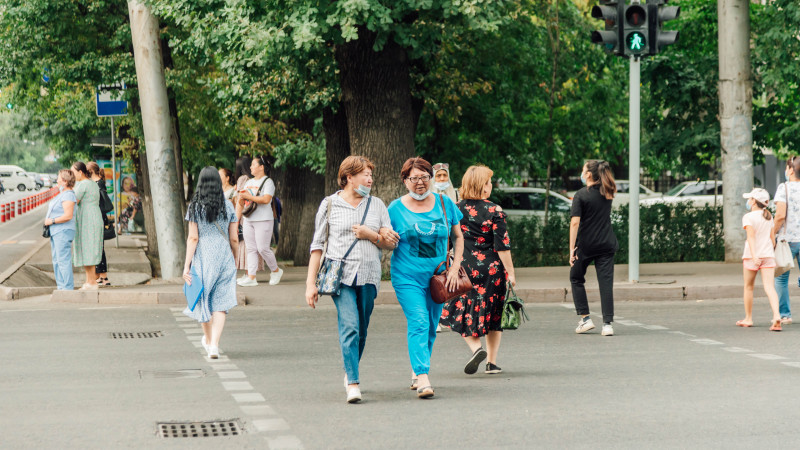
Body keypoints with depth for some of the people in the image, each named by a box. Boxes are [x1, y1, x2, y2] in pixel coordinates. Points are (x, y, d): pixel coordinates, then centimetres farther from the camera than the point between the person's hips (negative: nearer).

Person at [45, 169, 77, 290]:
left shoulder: (68, 195, -16)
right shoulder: (62, 194, 14)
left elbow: (68, 216, -24)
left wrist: (52, 221, -16)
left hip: (63, 231, -11)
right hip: (56, 232, 11)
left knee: (63, 260, -10)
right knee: (57, 261, 13)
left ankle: (68, 288, -9)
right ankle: (61, 286, 18)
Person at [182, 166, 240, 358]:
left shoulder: (195, 207, -4)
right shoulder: (228, 207, 2)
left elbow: (193, 238, -8)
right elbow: (234, 238, 4)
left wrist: (187, 265, -6)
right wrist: (233, 259, 20)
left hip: (202, 257, -1)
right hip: (224, 257, 1)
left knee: (203, 300, 17)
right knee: (220, 304, 1)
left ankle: (208, 339, 34)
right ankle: (214, 344, -13)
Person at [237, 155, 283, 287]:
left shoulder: (268, 182, -5)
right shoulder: (249, 182, 19)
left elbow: (266, 199, -20)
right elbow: (242, 203, 20)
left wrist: (249, 196, -16)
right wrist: (241, 198, -4)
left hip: (263, 220, -7)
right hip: (248, 220, 7)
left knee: (263, 248, -8)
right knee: (251, 249, 3)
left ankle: (276, 271, 12)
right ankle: (251, 277, 2)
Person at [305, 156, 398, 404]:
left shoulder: (377, 205, 13)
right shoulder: (330, 205, 6)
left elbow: (391, 243, 13)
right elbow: (318, 244, 5)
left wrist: (371, 235, -7)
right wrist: (311, 282, 1)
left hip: (369, 275, 3)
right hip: (340, 274, -3)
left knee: (361, 330, 8)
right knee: (349, 326, -16)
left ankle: (351, 373, 30)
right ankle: (353, 383, -17)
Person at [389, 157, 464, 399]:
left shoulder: (444, 204, 5)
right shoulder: (396, 209, 0)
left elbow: (458, 237, 11)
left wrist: (455, 268, 1)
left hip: (437, 277, 3)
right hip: (407, 277, -3)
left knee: (431, 327, 9)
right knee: (418, 323, -16)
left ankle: (416, 372, 28)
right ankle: (423, 378, -22)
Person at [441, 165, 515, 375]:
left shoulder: (456, 210, 0)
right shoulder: (494, 211, -8)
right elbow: (502, 246, -10)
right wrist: (510, 272, -4)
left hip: (464, 269, 1)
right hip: (491, 269, -1)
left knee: (463, 312, 12)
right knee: (493, 314, 11)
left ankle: (476, 348, -12)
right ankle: (492, 361, 13)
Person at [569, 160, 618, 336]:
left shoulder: (581, 195, -11)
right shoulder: (607, 193, 3)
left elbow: (575, 222, -17)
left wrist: (572, 248, -16)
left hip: (585, 245, -3)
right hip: (606, 245, 3)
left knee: (576, 279, 16)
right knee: (606, 283, 1)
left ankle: (585, 318, 10)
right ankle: (607, 323, -5)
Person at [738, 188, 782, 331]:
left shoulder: (748, 217, -7)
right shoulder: (769, 217, 10)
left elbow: (751, 235, -19)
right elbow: (772, 237, 13)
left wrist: (754, 255, -27)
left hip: (751, 256, -4)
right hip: (768, 255, 4)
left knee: (748, 287, 14)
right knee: (769, 287, -7)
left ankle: (748, 318, 23)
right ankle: (776, 315, -28)